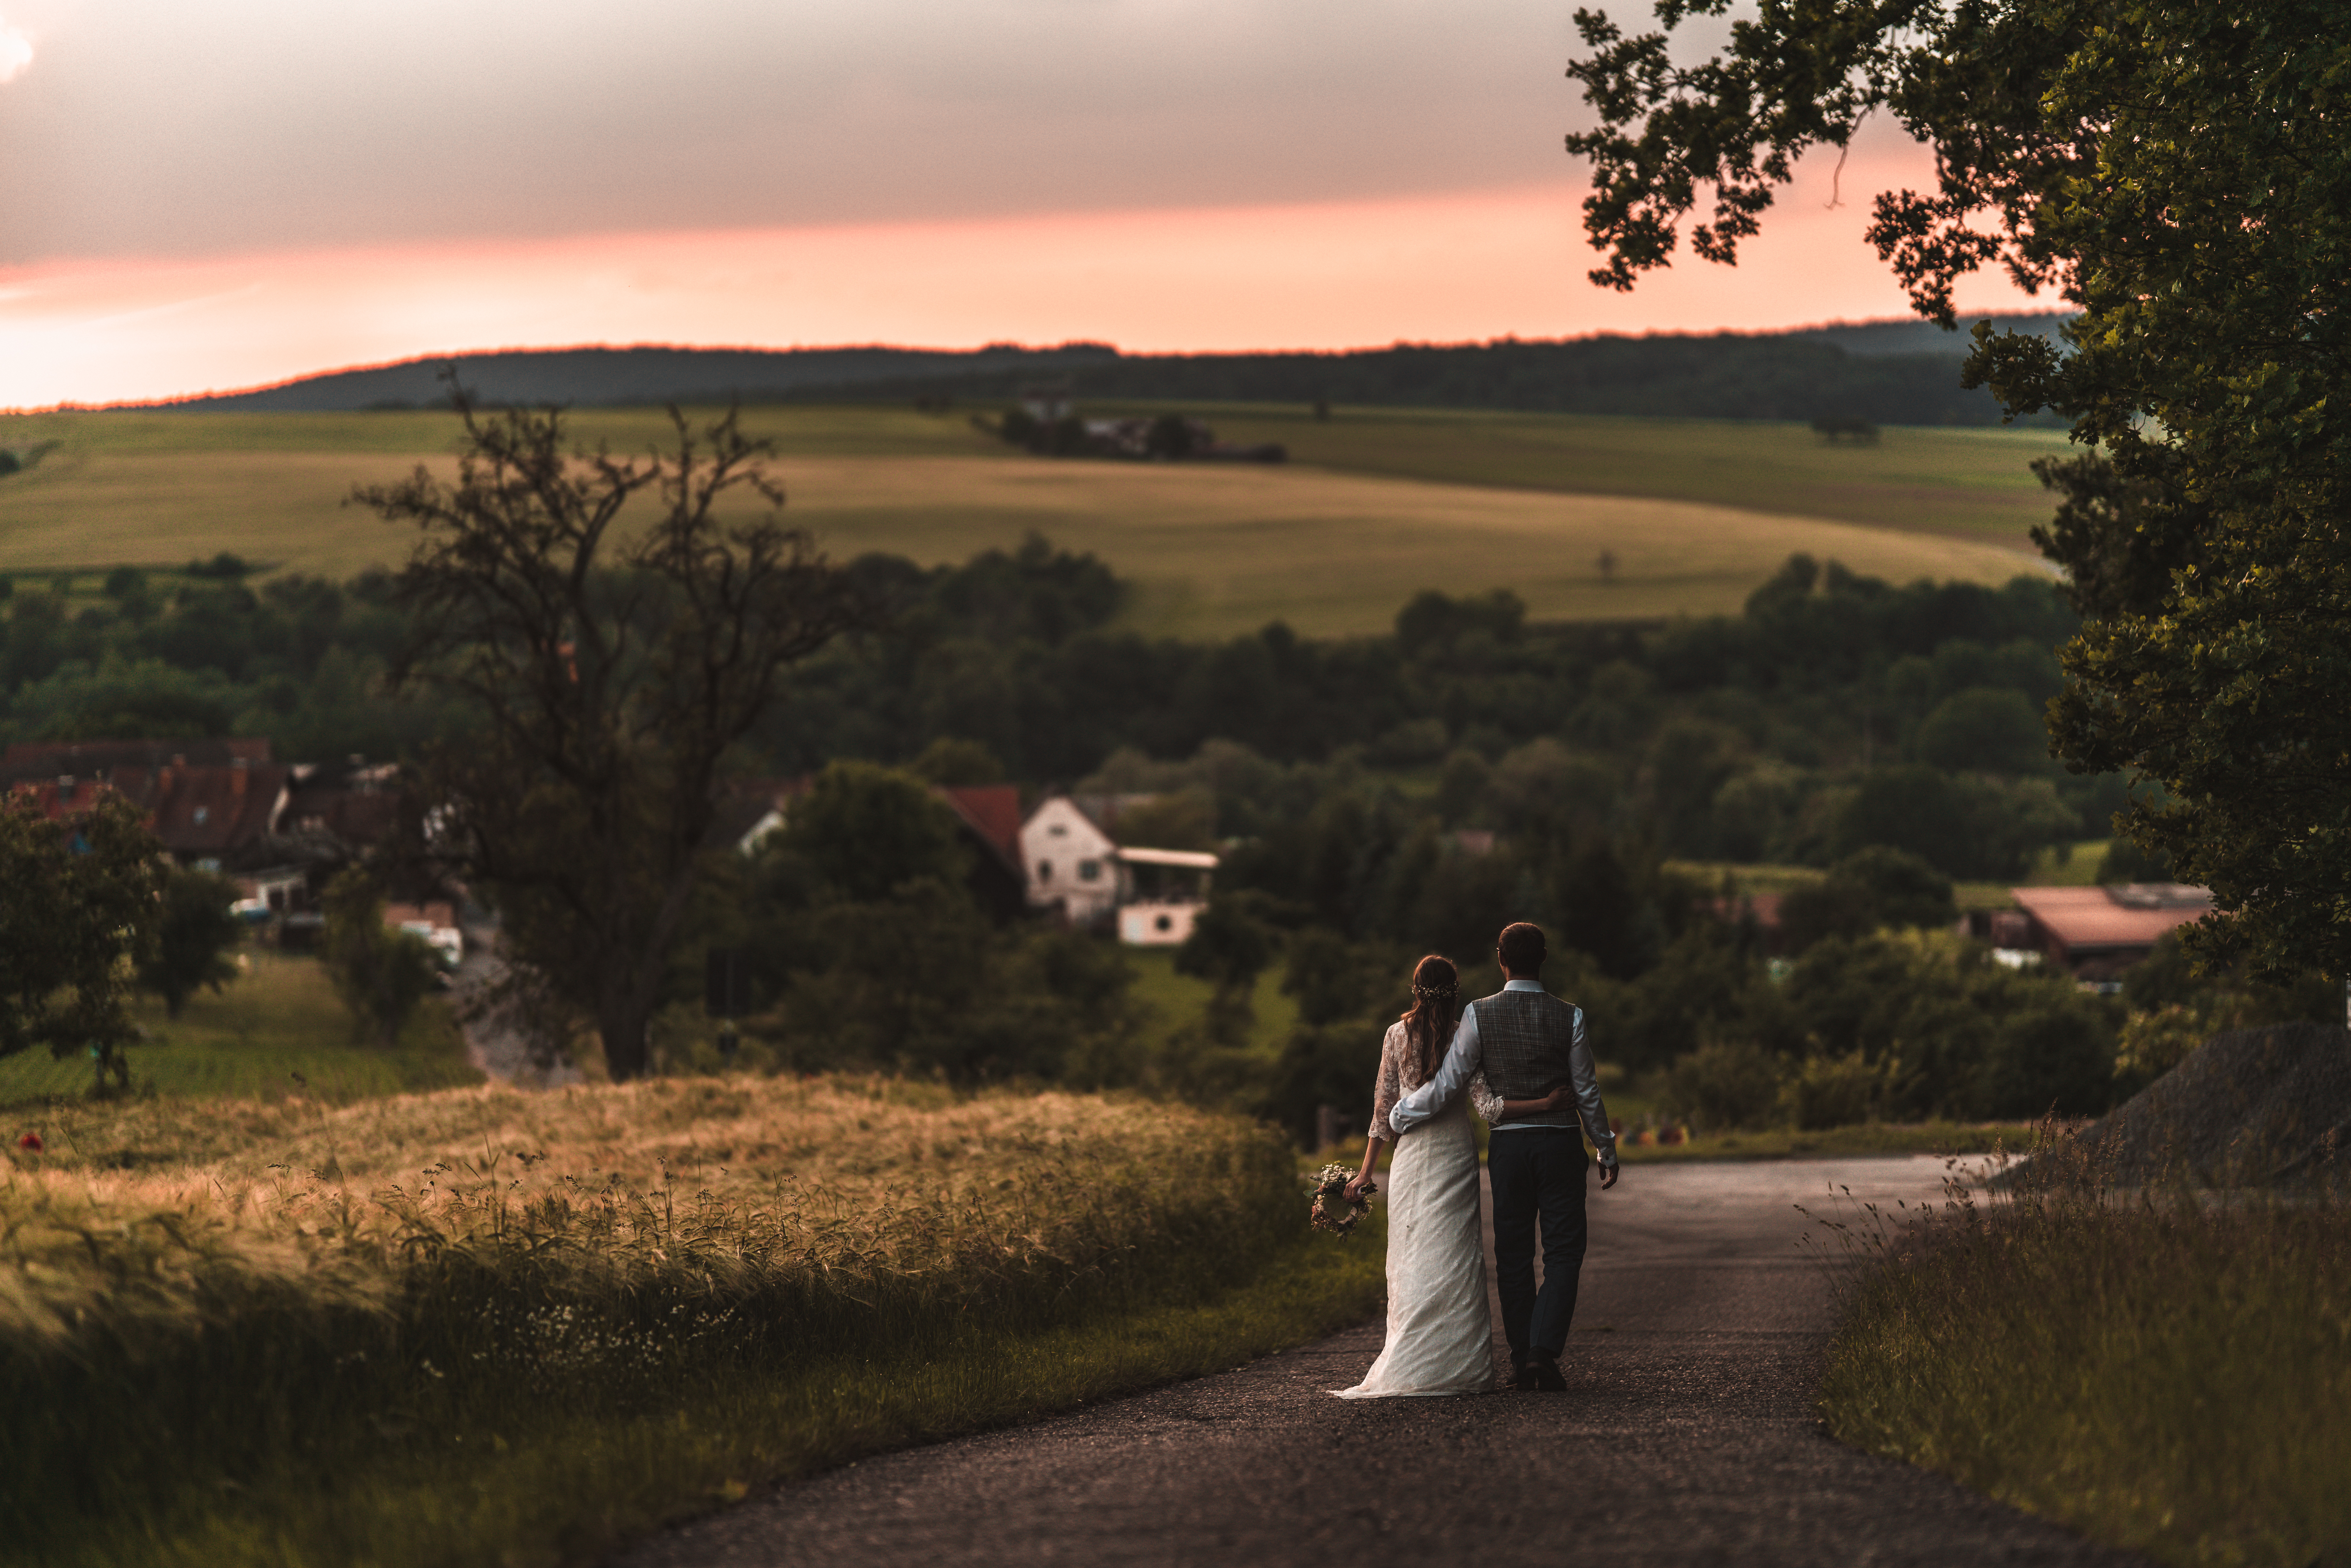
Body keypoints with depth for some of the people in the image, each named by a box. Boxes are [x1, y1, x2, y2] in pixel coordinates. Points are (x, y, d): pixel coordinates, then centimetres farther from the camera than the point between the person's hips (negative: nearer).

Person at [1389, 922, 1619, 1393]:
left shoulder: (1479, 1015, -6)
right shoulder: (1568, 1017, -5)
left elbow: (1447, 1086, -6)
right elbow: (1588, 1092, 1)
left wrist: (1400, 1115, 11)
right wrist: (1607, 1152, 13)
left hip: (1507, 1145, 1)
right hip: (1560, 1142, -1)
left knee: (1513, 1256, 11)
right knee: (1563, 1255, 3)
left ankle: (1522, 1361, 13)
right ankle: (1543, 1350, -13)